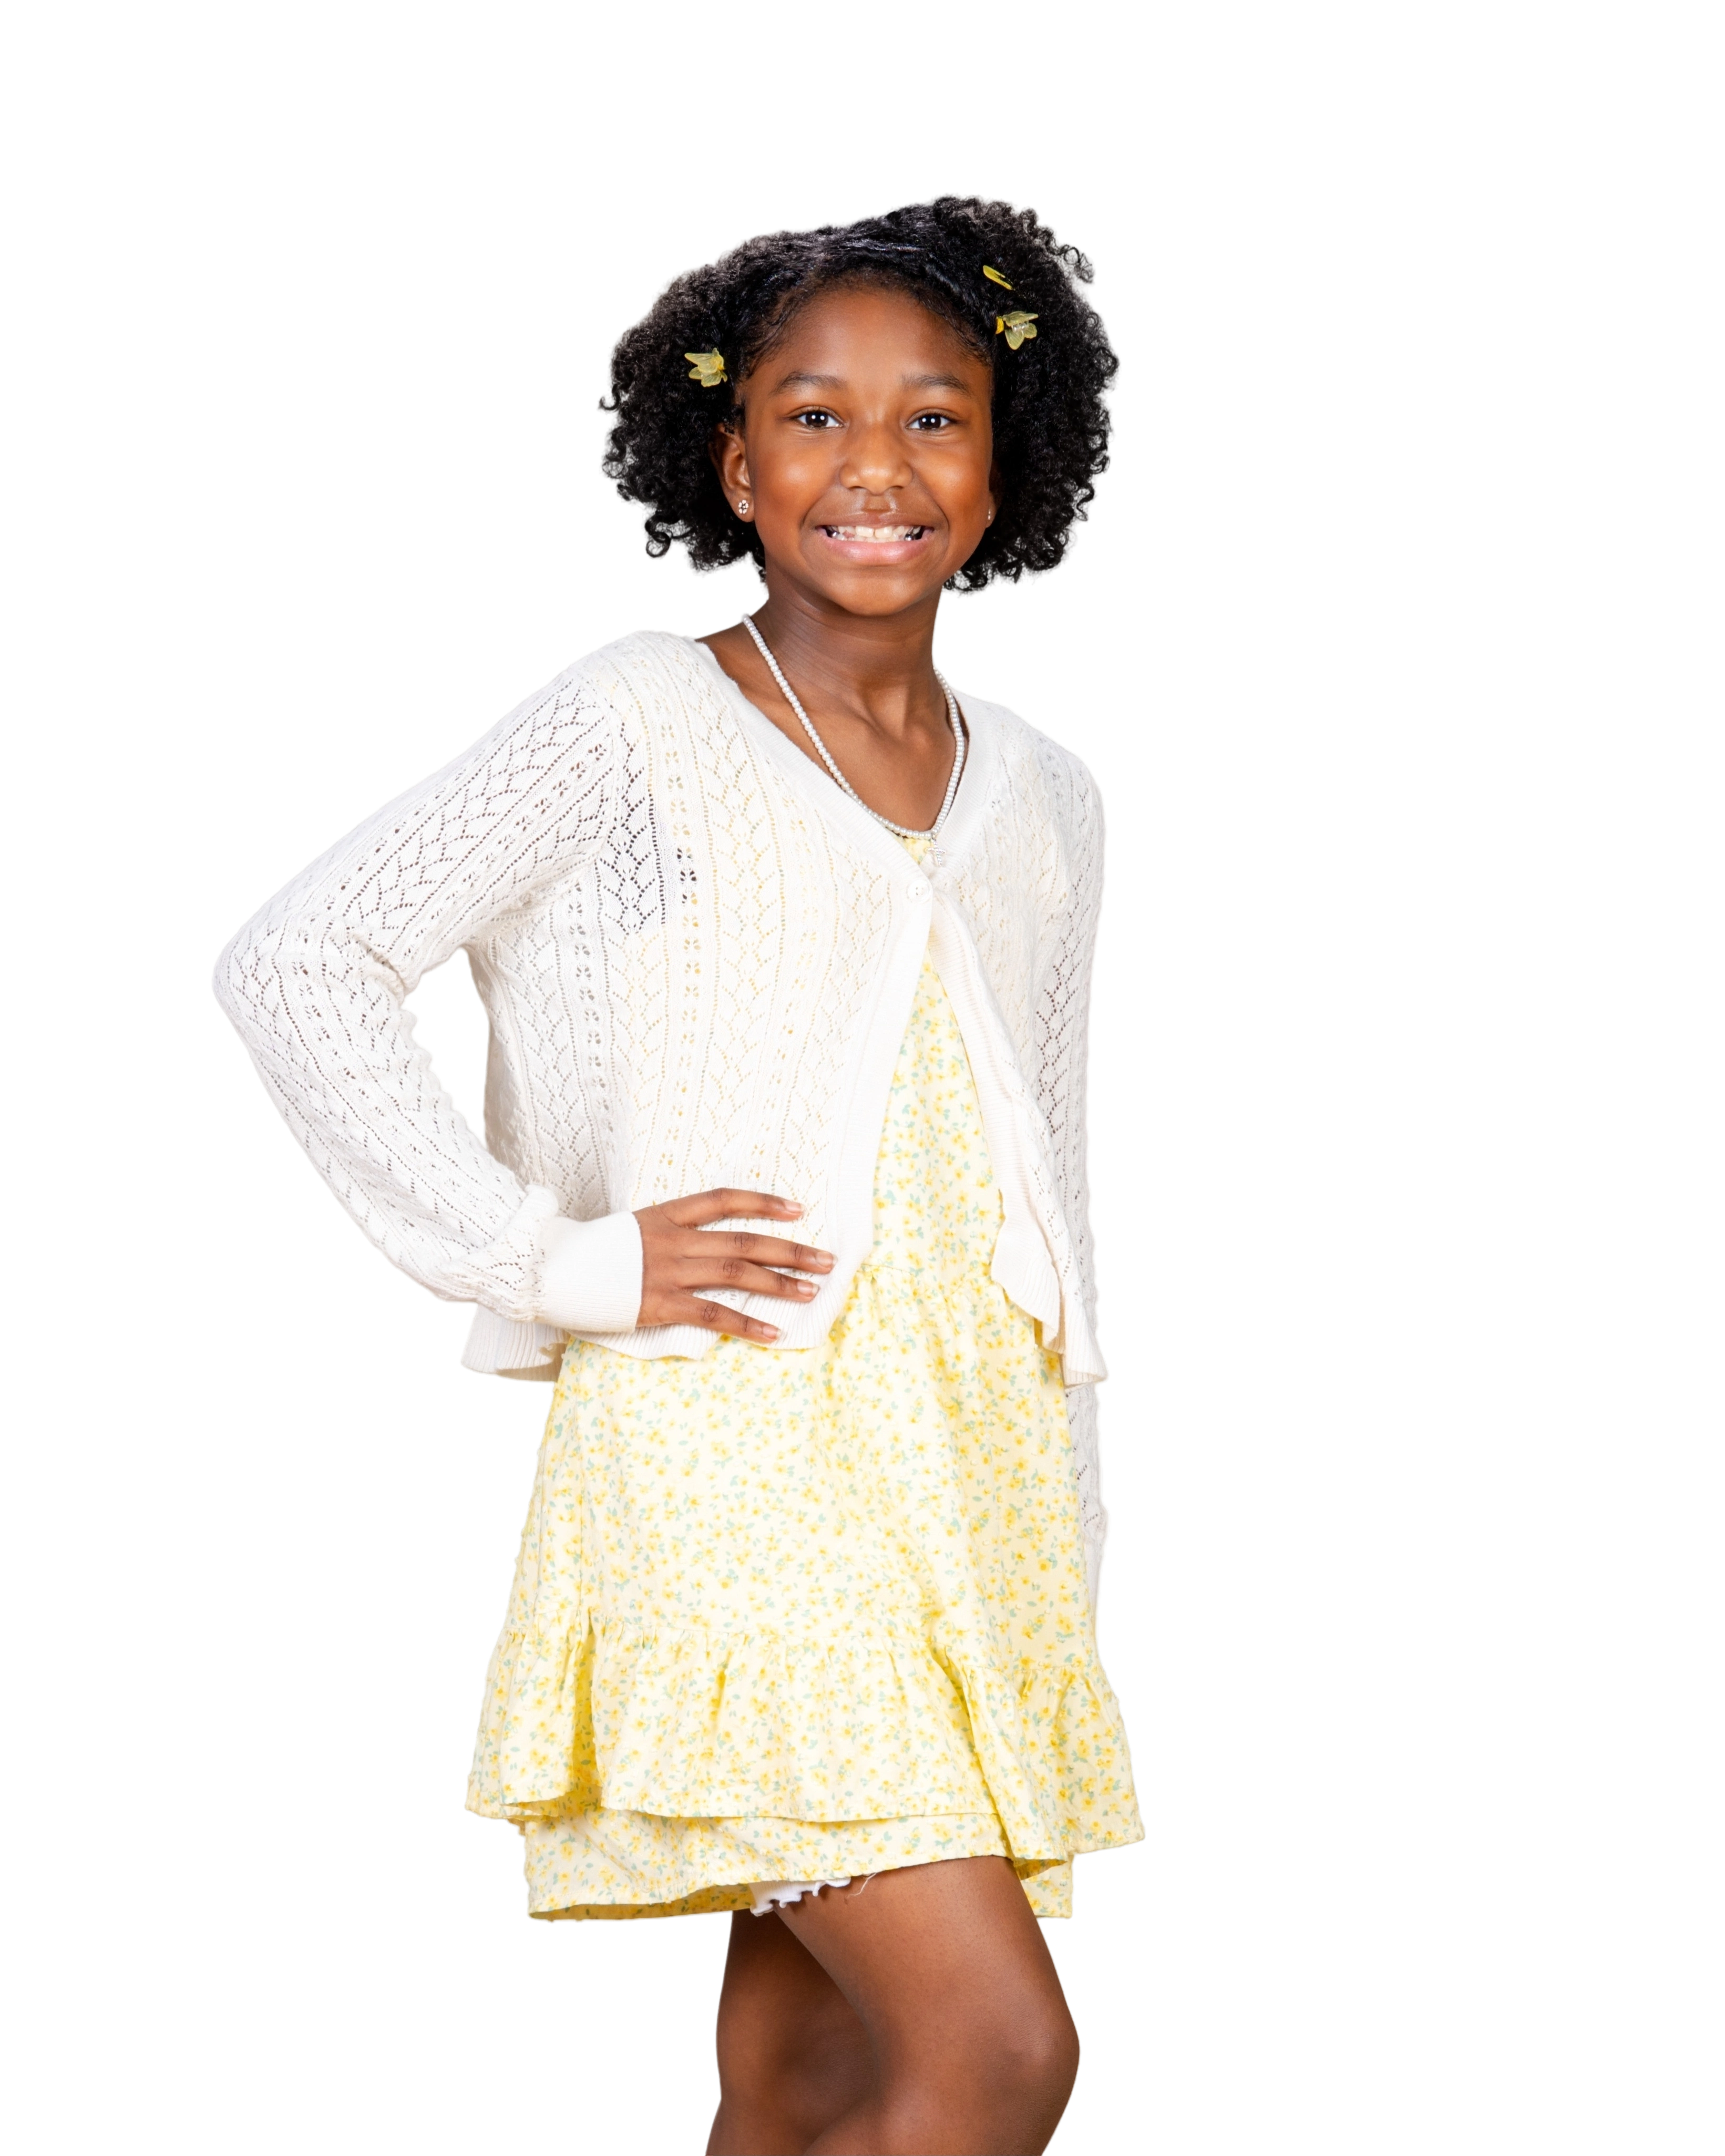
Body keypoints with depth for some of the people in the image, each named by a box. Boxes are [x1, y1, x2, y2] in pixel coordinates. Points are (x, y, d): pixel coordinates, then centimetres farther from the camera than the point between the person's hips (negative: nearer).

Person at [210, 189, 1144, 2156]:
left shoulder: (1042, 803, 14)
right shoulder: (637, 724, -3)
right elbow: (291, 962, -6)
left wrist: (1066, 1581, 18)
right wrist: (555, 1259, -10)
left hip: (963, 1477, 6)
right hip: (725, 1454, -6)